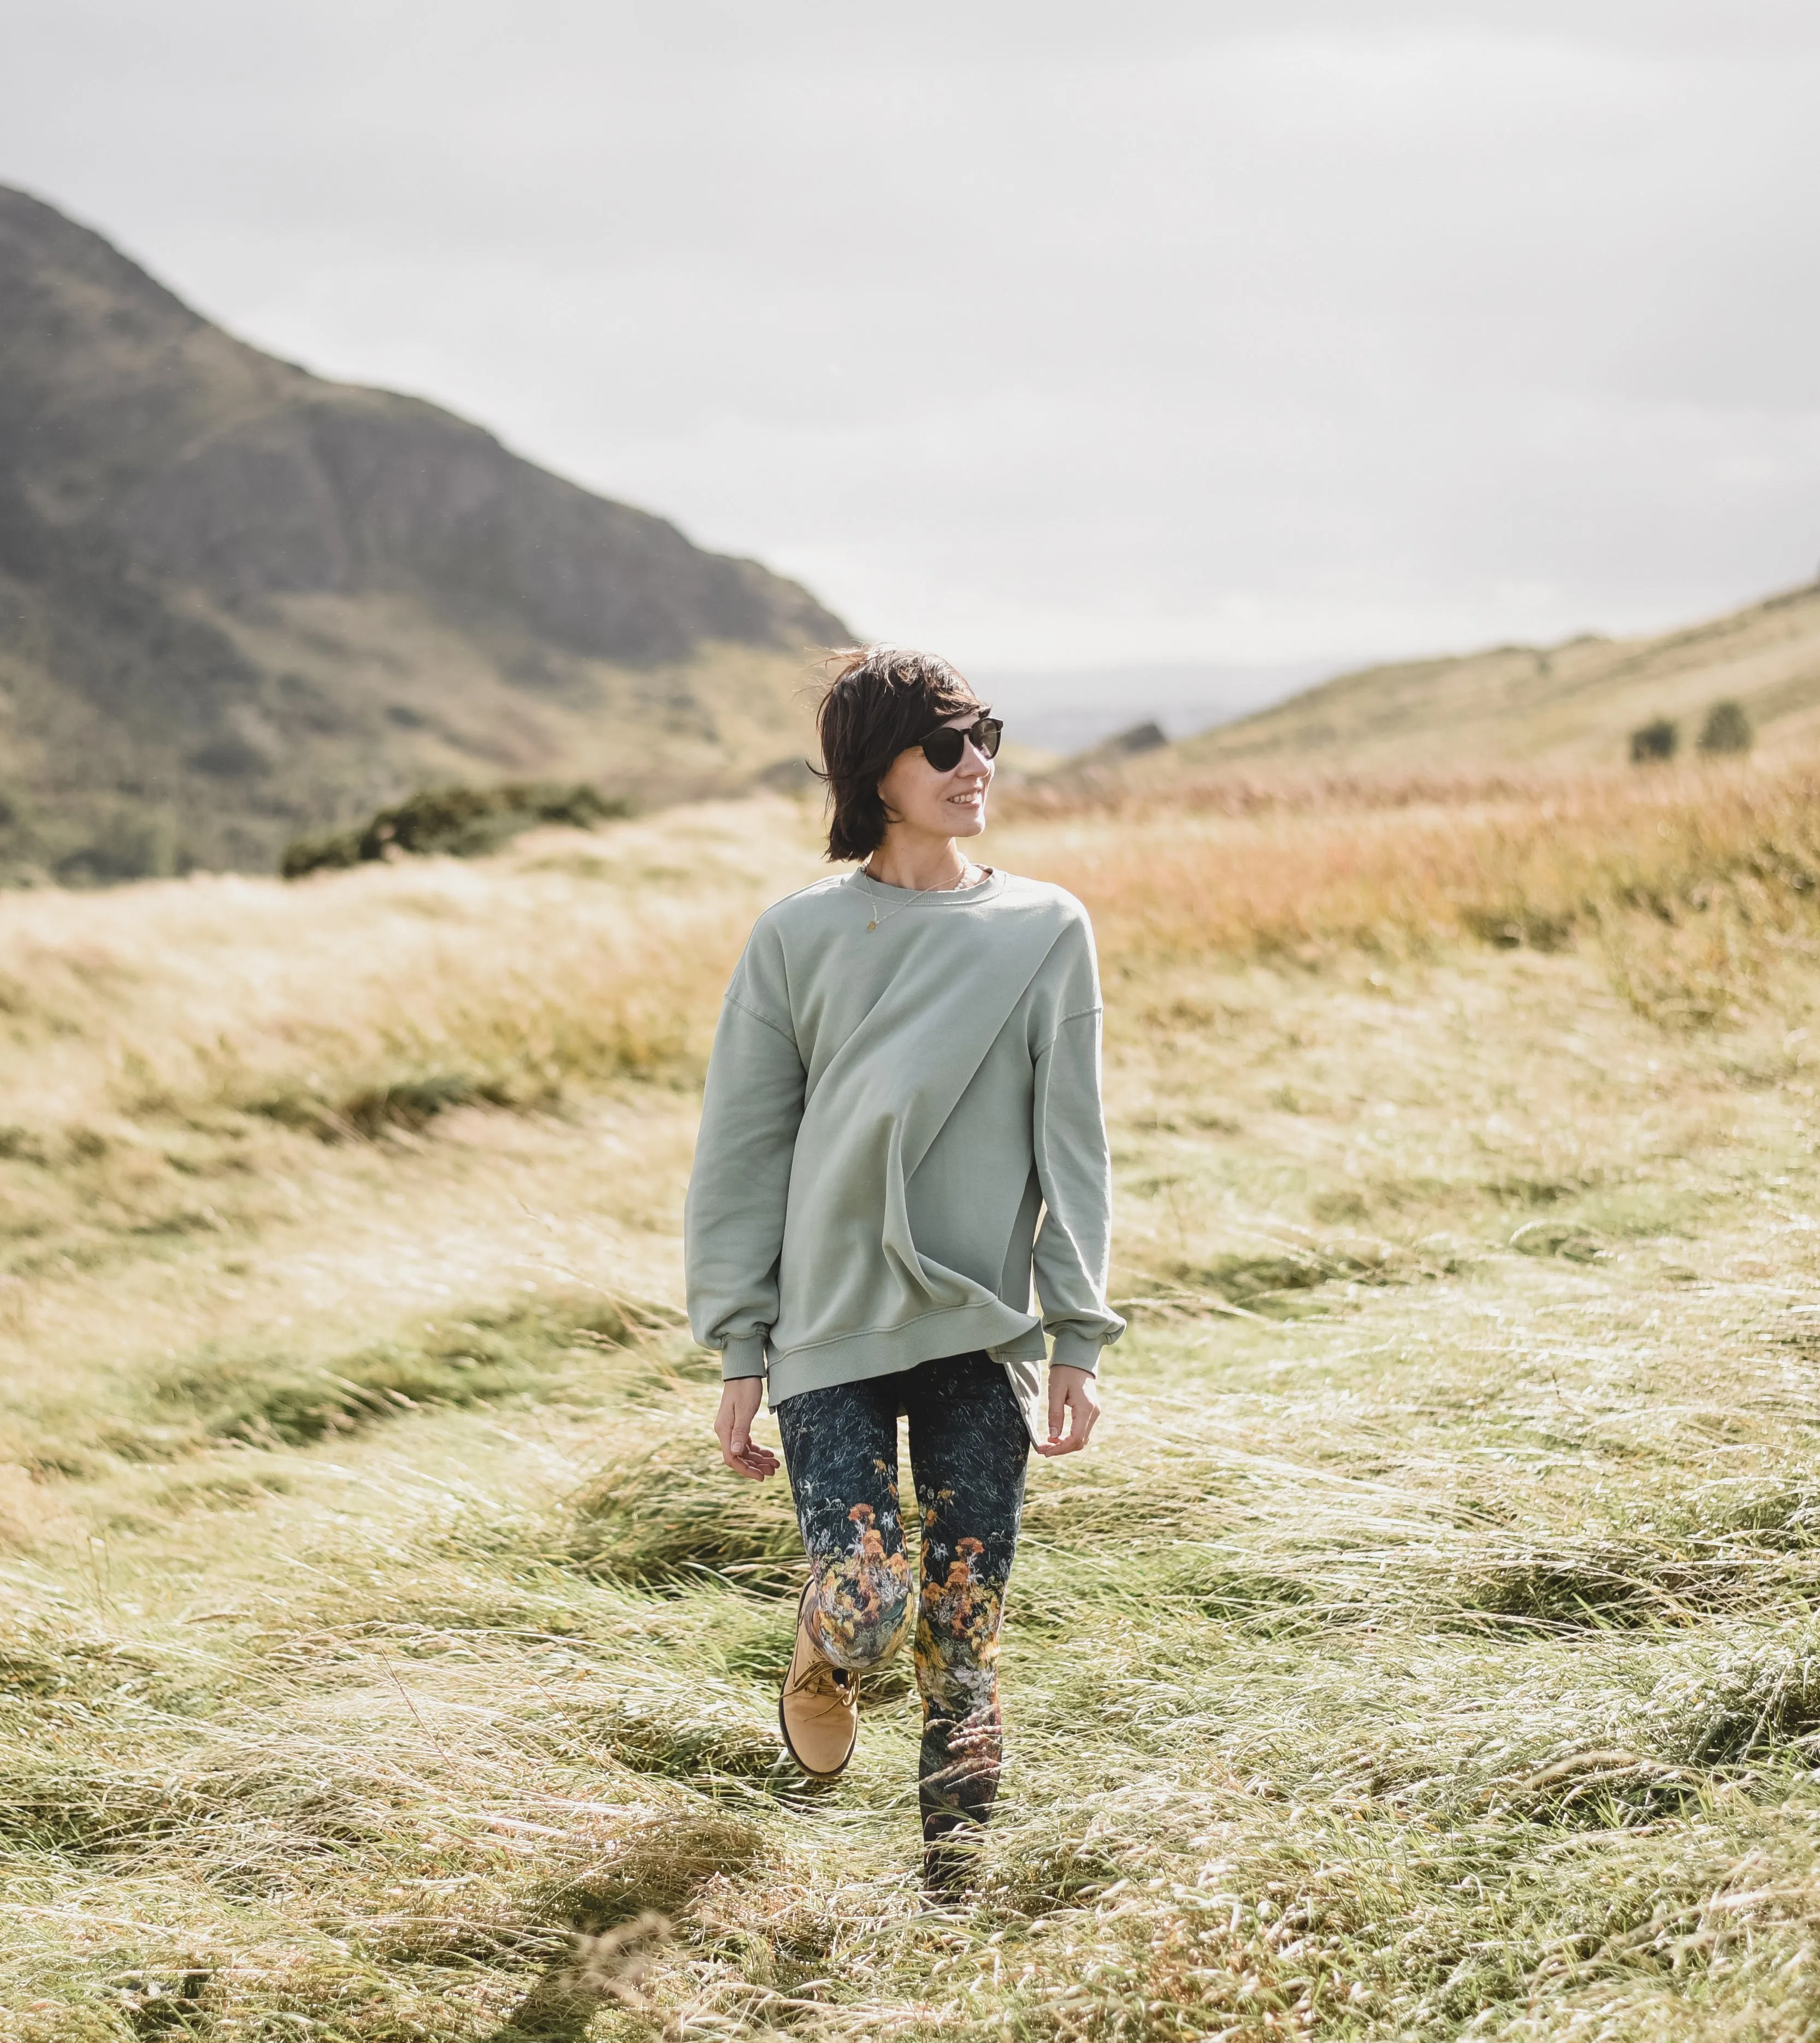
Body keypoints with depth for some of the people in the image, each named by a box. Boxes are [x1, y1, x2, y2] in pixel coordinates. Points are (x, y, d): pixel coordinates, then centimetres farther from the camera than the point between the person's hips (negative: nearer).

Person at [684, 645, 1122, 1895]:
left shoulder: (1047, 931, 3)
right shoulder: (799, 938, 1)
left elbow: (1071, 1146, 4)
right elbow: (743, 1155, 3)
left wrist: (1080, 1339, -2)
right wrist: (740, 1356, 1)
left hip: (985, 1331, 1)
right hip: (831, 1328, -1)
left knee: (966, 1636, 4)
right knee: (859, 1613, -13)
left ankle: (954, 1873, 20)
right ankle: (824, 1664, 22)